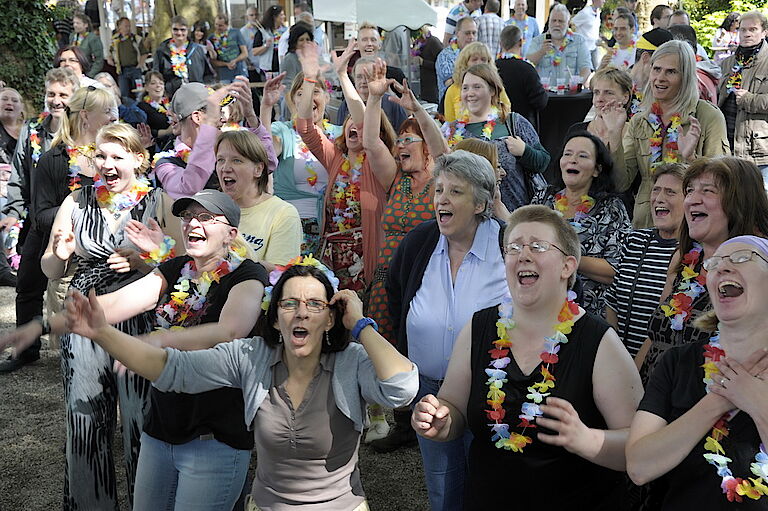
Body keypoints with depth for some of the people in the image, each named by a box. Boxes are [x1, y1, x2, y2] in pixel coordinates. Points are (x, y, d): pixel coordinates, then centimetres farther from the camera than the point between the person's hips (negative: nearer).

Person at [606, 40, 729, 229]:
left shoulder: (710, 117, -1)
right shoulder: (639, 121, 11)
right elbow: (621, 183, 4)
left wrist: (690, 157, -18)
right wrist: (614, 134, -4)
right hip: (644, 224, 3)